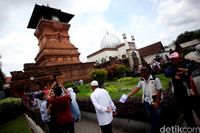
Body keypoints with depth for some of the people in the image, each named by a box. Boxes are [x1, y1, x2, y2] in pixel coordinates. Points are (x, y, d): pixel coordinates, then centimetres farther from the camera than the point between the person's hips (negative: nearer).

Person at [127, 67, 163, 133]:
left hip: (155, 102, -5)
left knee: (156, 117, 10)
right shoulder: (142, 80, -1)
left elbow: (159, 91, -16)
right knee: (150, 117, 18)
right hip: (147, 101, 5)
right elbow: (137, 88, 4)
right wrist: (130, 94, -5)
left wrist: (157, 102, -16)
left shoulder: (155, 79, -18)